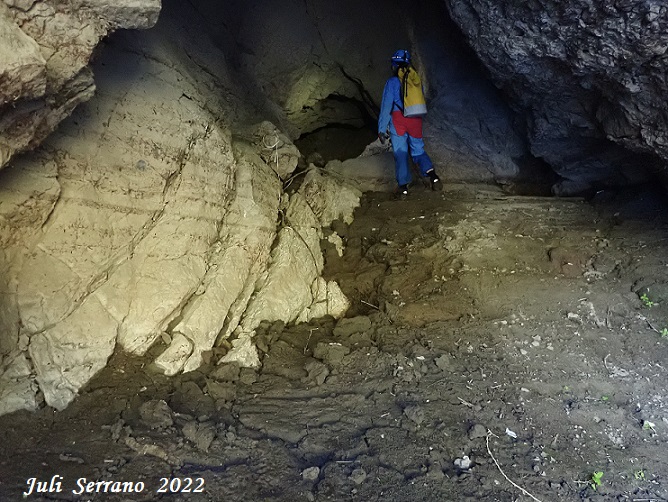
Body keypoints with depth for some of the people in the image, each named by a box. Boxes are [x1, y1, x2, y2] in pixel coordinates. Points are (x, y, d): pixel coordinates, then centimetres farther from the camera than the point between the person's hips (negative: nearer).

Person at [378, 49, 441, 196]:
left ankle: (403, 185, 3)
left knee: (400, 152, 4)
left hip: (398, 120, -3)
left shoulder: (392, 81, -5)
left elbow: (386, 105, -7)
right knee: (418, 150, 14)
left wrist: (382, 129, -5)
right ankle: (431, 172, -9)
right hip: (416, 120, 3)